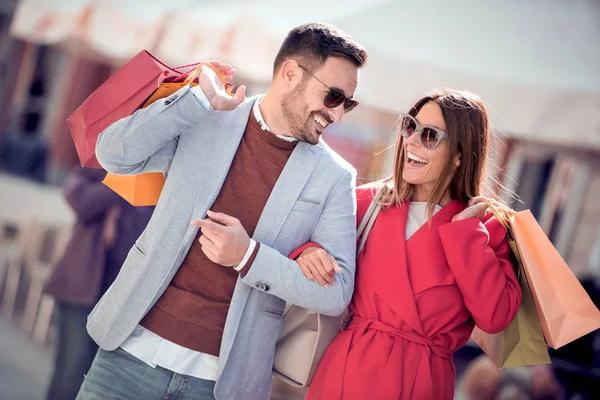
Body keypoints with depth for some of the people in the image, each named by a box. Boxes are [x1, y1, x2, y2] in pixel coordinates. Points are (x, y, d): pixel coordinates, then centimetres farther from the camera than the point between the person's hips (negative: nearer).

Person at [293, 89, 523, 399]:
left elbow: (496, 317, -14)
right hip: (345, 367, 2)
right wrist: (308, 252, -12)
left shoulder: (486, 225, -3)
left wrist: (465, 232, -14)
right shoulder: (370, 200, 1)